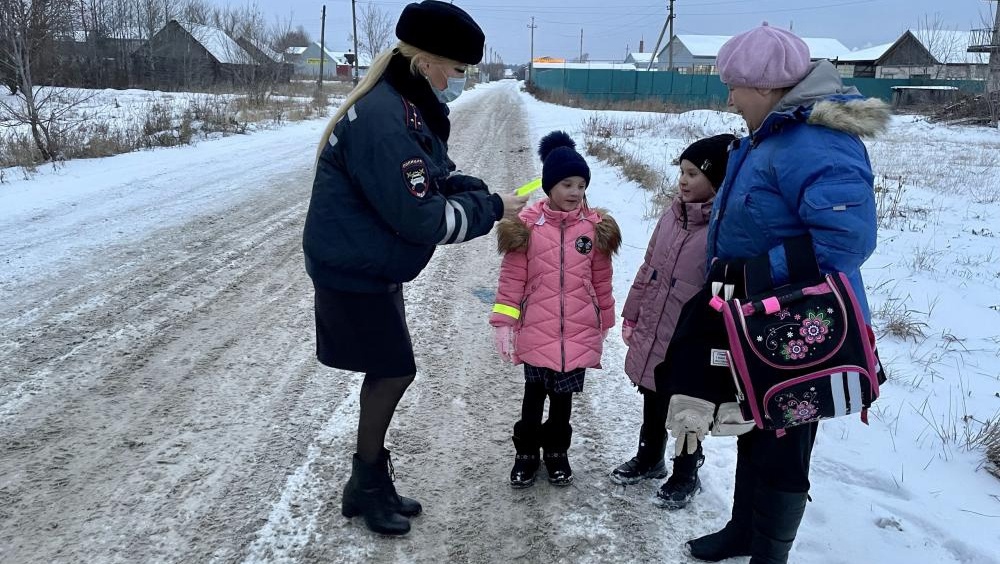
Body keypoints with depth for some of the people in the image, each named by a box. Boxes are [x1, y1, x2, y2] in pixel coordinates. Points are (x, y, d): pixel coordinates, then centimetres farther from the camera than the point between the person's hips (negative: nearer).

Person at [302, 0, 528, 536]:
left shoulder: (409, 108, 6)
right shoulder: (383, 120, -27)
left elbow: (440, 176, 11)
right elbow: (422, 217, -27)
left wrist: (488, 197, -7)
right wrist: (491, 209, -16)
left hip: (372, 267, 10)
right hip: (355, 271, -10)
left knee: (390, 372, 15)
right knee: (393, 372, 1)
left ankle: (372, 481, 30)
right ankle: (365, 486, 21)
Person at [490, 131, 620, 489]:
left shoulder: (595, 227, 0)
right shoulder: (529, 224, -7)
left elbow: (601, 280, 8)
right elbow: (512, 277, -4)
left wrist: (604, 324, 13)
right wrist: (503, 322, -6)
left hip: (579, 333, 2)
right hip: (536, 332, -2)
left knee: (564, 395, 14)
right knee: (534, 394, 11)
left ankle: (556, 451, 33)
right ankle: (526, 453, 28)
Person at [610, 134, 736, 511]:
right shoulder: (672, 214, 3)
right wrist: (632, 314, 15)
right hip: (650, 336, 6)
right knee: (653, 407, 23)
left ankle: (685, 476, 35)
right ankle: (649, 460, 45)